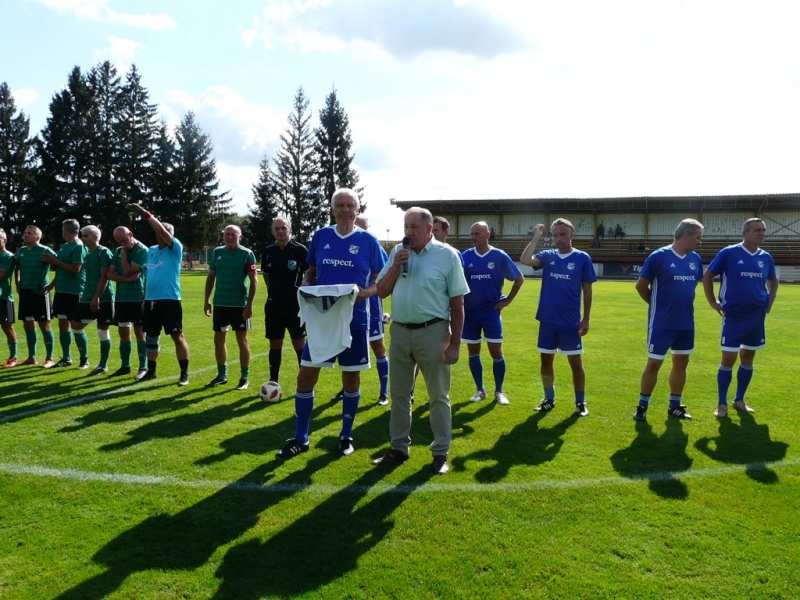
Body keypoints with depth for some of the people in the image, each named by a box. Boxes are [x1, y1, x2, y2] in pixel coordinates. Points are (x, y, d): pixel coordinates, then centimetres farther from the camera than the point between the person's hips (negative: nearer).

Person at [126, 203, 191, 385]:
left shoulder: (175, 249, -5)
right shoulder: (151, 250, 14)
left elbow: (162, 230, -20)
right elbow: (148, 274, 20)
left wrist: (145, 214, -16)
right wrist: (144, 298, 16)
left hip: (170, 300, -7)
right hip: (151, 300, 7)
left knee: (177, 336, -4)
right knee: (151, 337, 13)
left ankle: (184, 373, 3)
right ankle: (151, 370, 27)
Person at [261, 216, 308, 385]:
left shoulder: (300, 250, -9)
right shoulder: (268, 251, 4)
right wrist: (275, 291, 14)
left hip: (295, 305, -4)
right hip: (273, 305, 4)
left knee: (299, 344, -1)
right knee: (274, 345, 11)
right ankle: (273, 383, 20)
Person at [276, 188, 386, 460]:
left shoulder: (368, 241, -1)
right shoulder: (320, 236, 5)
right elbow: (310, 273, 14)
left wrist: (365, 292, -18)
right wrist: (307, 287, -7)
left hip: (354, 320, -2)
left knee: (351, 378, 8)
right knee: (305, 377, 2)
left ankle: (346, 436, 26)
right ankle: (300, 438, 17)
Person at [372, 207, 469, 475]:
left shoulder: (447, 255, -7)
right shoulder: (397, 253, 7)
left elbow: (457, 303, -6)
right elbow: (381, 292, 8)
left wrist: (455, 342, -8)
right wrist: (395, 267, -9)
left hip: (432, 332, -4)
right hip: (399, 331, 5)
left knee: (438, 396, 6)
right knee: (399, 394, 14)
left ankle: (440, 452, 18)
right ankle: (399, 447, 28)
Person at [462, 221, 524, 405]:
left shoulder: (500, 256, -5)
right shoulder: (465, 256, -1)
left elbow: (519, 279, 4)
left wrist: (508, 300, 1)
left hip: (491, 311, -2)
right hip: (470, 311, 2)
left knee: (496, 352, 1)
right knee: (473, 352, 8)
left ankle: (499, 391, 16)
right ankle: (480, 390, 22)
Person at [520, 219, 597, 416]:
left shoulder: (582, 258, -3)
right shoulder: (547, 256, 3)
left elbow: (587, 291, -1)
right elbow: (524, 260, -14)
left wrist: (586, 319, -4)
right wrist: (536, 237, -15)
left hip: (570, 321, -3)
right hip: (547, 320, 3)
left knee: (575, 362, 5)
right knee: (546, 360, 11)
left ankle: (580, 402, 19)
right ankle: (549, 399, 26)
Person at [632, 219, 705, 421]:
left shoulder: (695, 259, 4)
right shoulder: (658, 257, -14)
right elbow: (640, 286, -9)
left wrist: (682, 302, 15)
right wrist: (658, 303, 4)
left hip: (686, 322, 6)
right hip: (662, 323, -6)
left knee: (681, 362, 13)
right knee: (654, 363, 0)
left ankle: (675, 406, 26)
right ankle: (642, 407, 13)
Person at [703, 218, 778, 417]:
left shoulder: (766, 257, 5)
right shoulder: (729, 253, -9)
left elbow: (773, 280, 23)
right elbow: (708, 276, -2)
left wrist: (770, 301, 10)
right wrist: (713, 302, -5)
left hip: (757, 317, 5)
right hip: (734, 316, -5)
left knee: (748, 358, 12)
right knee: (728, 358, -4)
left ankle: (739, 400, 25)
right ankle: (722, 404, 7)